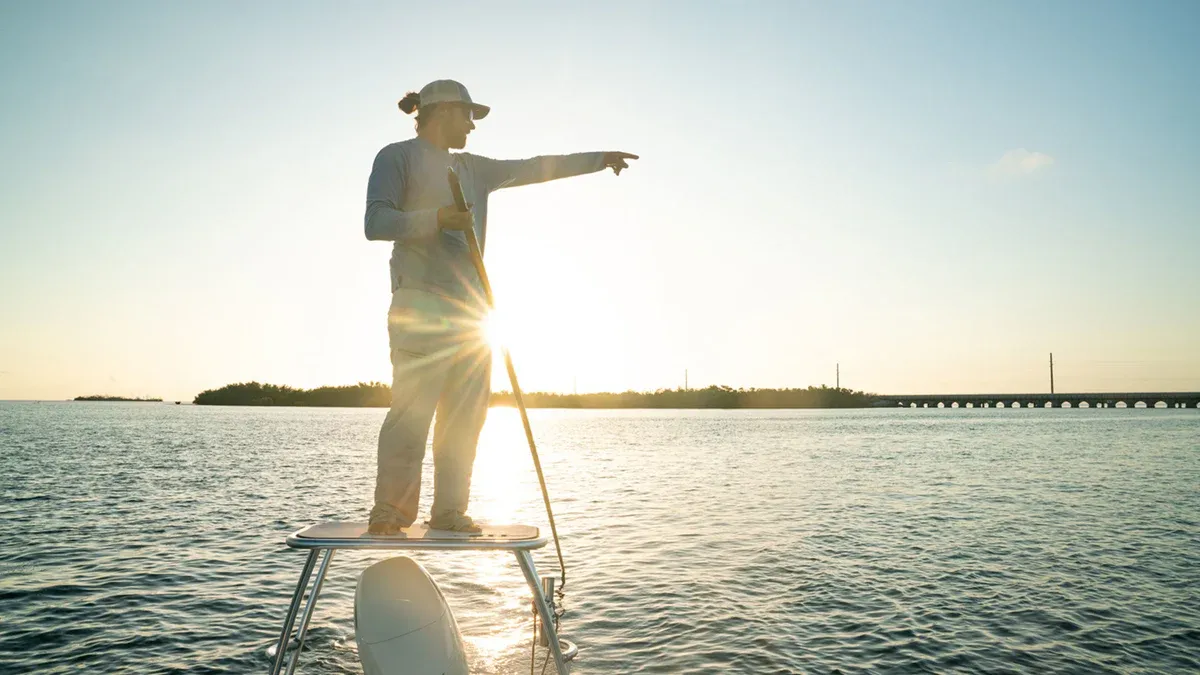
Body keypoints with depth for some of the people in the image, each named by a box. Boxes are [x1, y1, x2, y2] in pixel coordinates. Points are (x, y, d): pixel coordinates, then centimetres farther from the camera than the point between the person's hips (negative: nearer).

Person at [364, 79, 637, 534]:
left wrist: (600, 159, 27)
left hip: (469, 304, 7)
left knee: (465, 412, 2)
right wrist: (436, 218, -17)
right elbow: (375, 222, -5)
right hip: (421, 301, -7)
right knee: (412, 411, -12)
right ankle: (388, 513, -5)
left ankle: (449, 511, 6)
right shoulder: (397, 157, 5)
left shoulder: (472, 168, 24)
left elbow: (534, 169, 26)